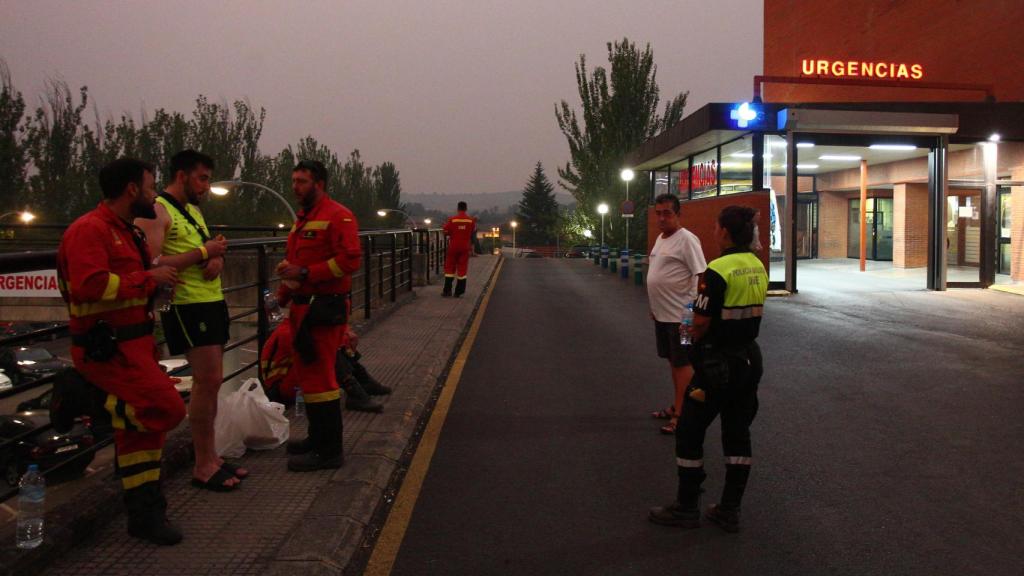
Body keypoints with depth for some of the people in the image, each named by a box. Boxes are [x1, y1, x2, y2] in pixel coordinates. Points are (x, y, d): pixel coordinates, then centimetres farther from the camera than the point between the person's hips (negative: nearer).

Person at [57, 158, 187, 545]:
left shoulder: (127, 232, 21)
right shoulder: (89, 229, -13)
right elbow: (90, 285, -27)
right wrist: (148, 278, -19)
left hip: (132, 343, 10)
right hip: (107, 348, -10)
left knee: (143, 424, 11)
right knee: (166, 408, -22)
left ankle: (145, 513, 20)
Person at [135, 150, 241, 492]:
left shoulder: (193, 211, 20)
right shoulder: (156, 211, -10)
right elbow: (152, 264, -21)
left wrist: (217, 259, 0)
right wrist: (202, 253, -17)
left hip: (212, 302, 9)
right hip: (187, 306, -9)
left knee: (209, 382, 10)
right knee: (208, 380, -11)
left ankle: (209, 457, 17)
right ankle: (203, 467, -3)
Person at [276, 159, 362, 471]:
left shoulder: (338, 216, -12)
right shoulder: (302, 219, 19)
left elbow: (350, 259, -22)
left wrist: (304, 273, -23)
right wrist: (283, 293, 16)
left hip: (324, 309, -10)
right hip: (302, 308, 10)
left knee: (319, 376, -7)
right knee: (307, 374, 16)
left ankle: (329, 451, 0)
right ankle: (317, 438, 29)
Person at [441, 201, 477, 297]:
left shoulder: (452, 219, -10)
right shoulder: (471, 220, -4)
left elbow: (445, 232, -6)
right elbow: (473, 233, 6)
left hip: (453, 247, -1)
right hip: (465, 247, 1)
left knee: (450, 268, 10)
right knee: (462, 269, 6)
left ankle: (447, 290, 9)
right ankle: (458, 292, 5)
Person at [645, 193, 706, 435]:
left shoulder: (686, 239, -16)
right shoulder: (660, 238, 13)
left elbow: (700, 275, -19)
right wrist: (654, 306, 22)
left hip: (679, 314, -9)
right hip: (662, 313, 9)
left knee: (683, 363, -3)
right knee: (673, 361, 17)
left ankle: (680, 414, 2)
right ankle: (677, 406, 29)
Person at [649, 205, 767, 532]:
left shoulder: (718, 270, -20)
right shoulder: (759, 267, 5)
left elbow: (701, 323, -19)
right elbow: (750, 315, 12)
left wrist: (691, 333, 2)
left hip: (718, 363, -8)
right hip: (750, 358, 8)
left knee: (689, 433, 6)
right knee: (738, 434, 12)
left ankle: (687, 508, 14)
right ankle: (730, 511, 19)